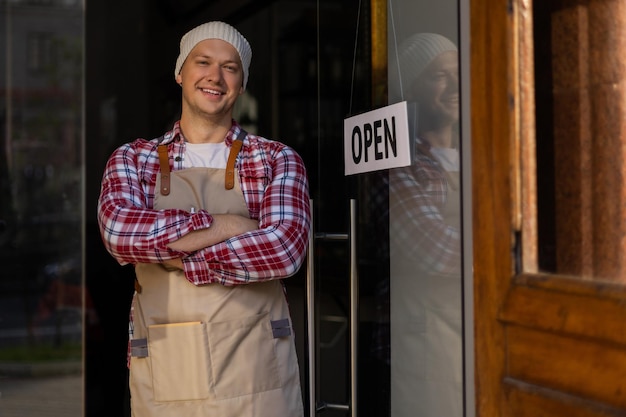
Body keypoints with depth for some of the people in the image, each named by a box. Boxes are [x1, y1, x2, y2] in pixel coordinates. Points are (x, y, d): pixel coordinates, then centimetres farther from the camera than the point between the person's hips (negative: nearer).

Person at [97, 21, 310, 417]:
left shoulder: (278, 160, 3)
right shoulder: (132, 159, 6)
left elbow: (285, 248, -13)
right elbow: (118, 230, -14)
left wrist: (180, 258, -13)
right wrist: (224, 226, -14)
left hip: (257, 370, 0)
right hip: (163, 374, 1)